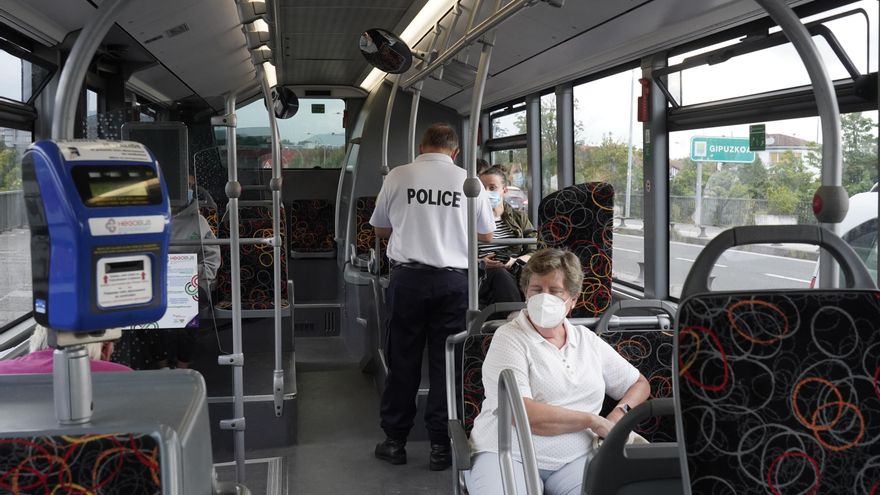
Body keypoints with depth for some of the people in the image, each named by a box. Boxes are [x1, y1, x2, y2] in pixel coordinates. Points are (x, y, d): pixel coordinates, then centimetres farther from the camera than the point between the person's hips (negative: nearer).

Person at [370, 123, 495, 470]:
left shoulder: (398, 176, -1)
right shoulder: (467, 181, -1)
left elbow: (380, 229, 12)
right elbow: (486, 235, 11)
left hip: (408, 277, 0)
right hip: (452, 280, 0)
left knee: (403, 360, 10)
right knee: (446, 362, 7)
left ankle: (395, 440, 19)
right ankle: (440, 445, 13)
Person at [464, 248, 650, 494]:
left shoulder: (587, 340, 14)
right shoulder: (509, 338, -2)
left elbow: (640, 384, 24)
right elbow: (523, 415, -14)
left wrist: (618, 415, 2)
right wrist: (593, 421, -8)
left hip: (574, 459, 4)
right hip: (507, 455, -3)